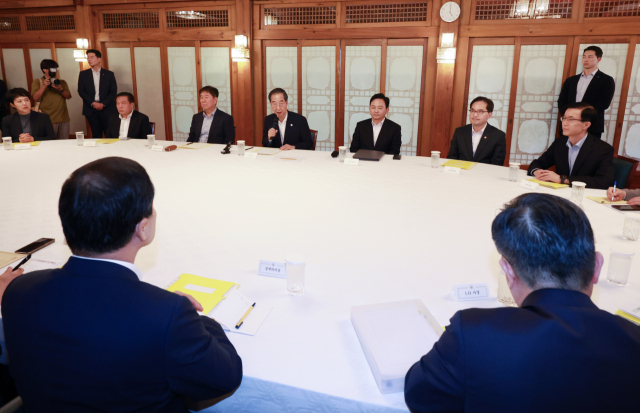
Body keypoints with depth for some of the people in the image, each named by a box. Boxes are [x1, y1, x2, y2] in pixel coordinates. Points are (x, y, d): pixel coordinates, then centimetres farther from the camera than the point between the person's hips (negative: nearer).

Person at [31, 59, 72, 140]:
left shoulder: (62, 82, 15)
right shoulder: (37, 82, 6)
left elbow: (68, 96, 4)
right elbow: (36, 98, -5)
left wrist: (60, 89, -14)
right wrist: (44, 86, -16)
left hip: (63, 118, 3)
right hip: (48, 120, -3)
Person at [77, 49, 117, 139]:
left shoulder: (109, 74, 6)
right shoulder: (83, 74, 10)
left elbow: (113, 92, 1)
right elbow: (81, 91, 4)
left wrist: (103, 104, -11)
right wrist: (93, 103, -10)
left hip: (107, 109, -1)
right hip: (91, 109, 2)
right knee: (96, 135, 4)